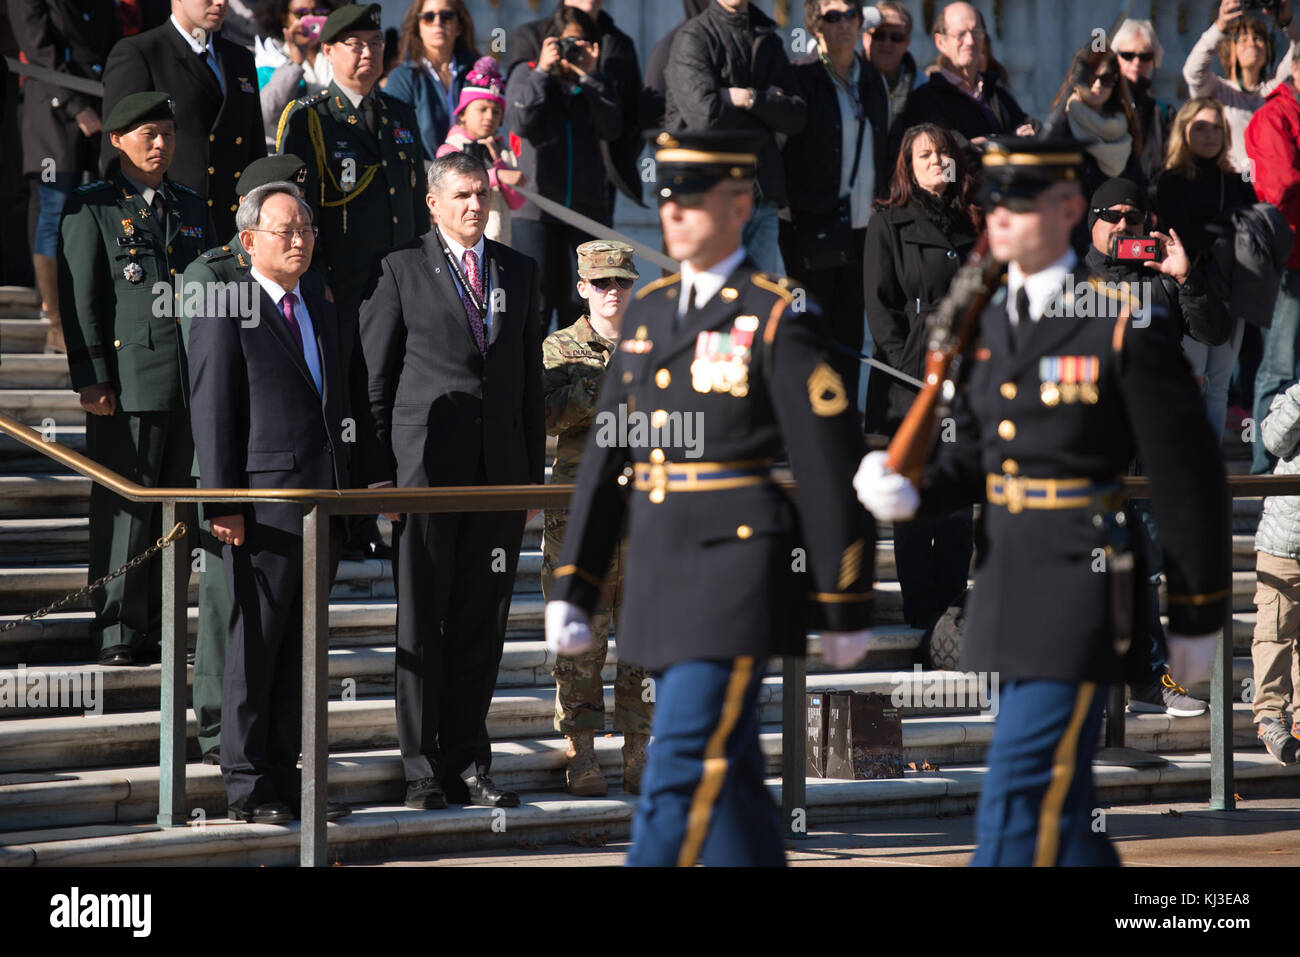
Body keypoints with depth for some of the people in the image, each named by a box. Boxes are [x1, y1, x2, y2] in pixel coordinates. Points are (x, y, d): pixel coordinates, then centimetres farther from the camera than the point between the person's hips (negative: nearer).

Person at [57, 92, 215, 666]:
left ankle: (154, 628, 13)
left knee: (173, 511, 6)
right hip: (128, 383, -5)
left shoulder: (192, 209, 18)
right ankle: (117, 634, -1)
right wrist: (91, 379, -11)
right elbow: (79, 300, -3)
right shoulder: (91, 209, 2)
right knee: (124, 510, -5)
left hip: (189, 383, 5)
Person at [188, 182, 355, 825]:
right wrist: (222, 504, -15)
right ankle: (246, 789, 1)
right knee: (252, 651, -3)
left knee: (299, 652, 10)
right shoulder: (225, 313, -4)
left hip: (321, 513, 7)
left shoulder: (322, 315, 18)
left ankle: (285, 779, 15)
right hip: (262, 511, -7)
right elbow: (211, 416, -9)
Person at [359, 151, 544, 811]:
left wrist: (533, 471, 9)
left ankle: (467, 763, 12)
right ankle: (422, 769, 6)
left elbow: (530, 378, 16)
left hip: (499, 472, 4)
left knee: (481, 622, 6)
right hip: (426, 467, -4)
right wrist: (380, 474, -6)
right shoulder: (401, 270, 1)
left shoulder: (518, 272, 14)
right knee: (421, 623, 1)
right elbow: (374, 378, 0)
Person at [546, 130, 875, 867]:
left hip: (737, 573, -7)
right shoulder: (649, 312, 13)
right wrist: (572, 588, 11)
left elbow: (833, 470, -8)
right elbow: (607, 455, 15)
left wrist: (846, 610, -7)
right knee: (727, 779, 13)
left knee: (682, 774, -11)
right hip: (659, 575, 7)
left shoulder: (781, 320, -8)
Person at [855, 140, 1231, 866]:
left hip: (1084, 585, -7)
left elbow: (1188, 477, -8)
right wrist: (910, 493, -5)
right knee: (1059, 791, 14)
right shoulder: (987, 323, 9)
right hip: (1009, 580, 7)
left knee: (1021, 786, -10)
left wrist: (1198, 616, -5)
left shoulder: (1123, 327, -11)